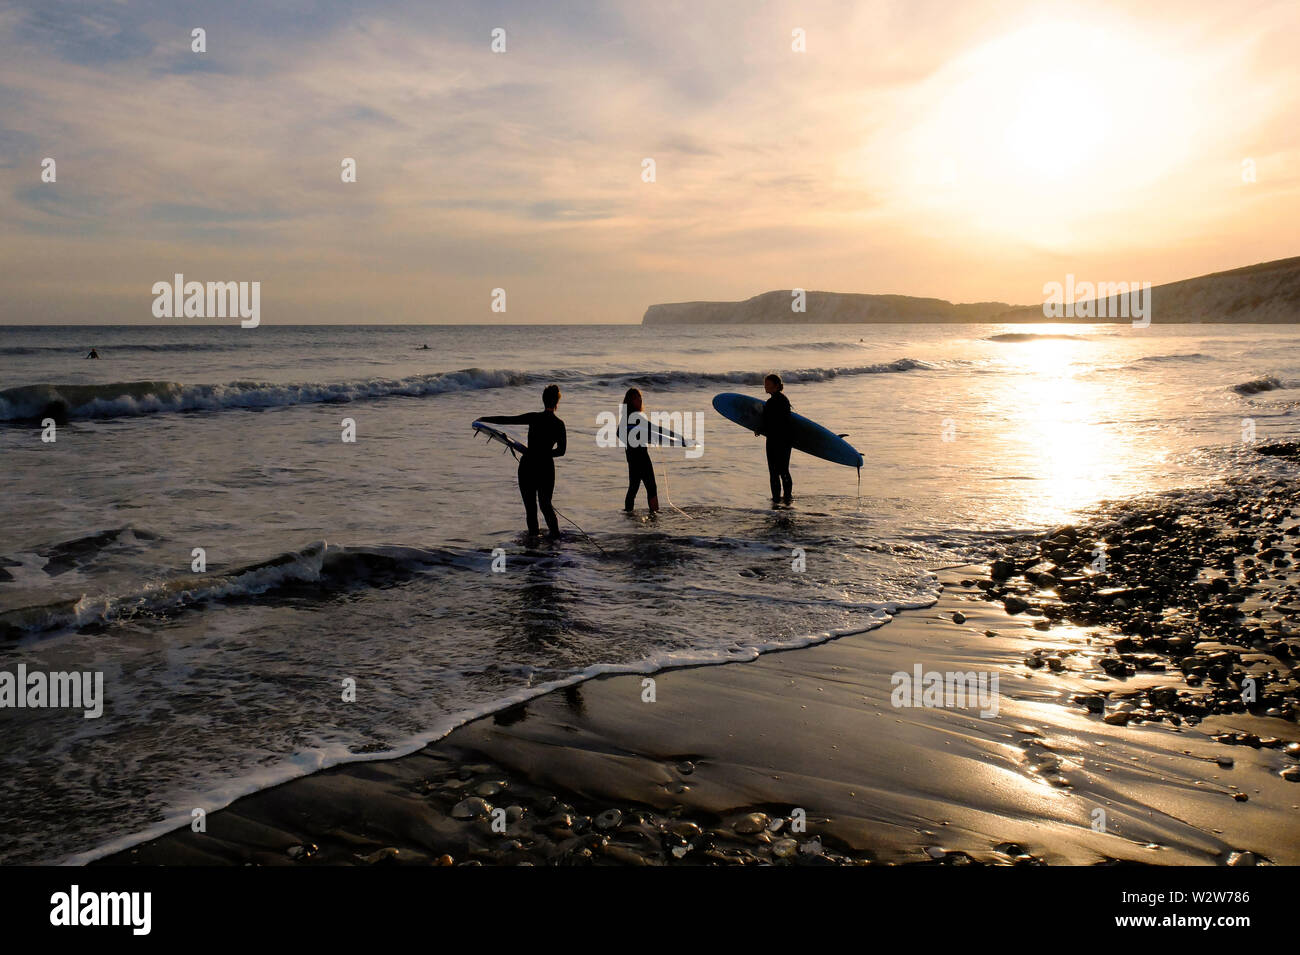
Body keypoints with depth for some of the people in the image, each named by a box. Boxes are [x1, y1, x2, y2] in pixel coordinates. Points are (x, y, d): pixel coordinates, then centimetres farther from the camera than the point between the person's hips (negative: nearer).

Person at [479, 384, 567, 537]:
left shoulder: (534, 418, -8)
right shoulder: (559, 424, -3)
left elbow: (508, 419, -6)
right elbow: (561, 451, 0)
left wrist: (484, 419, 4)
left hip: (527, 466, -2)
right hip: (546, 467, 2)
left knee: (530, 507, 8)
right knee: (545, 505, 18)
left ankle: (533, 535, 10)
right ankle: (555, 535, 16)